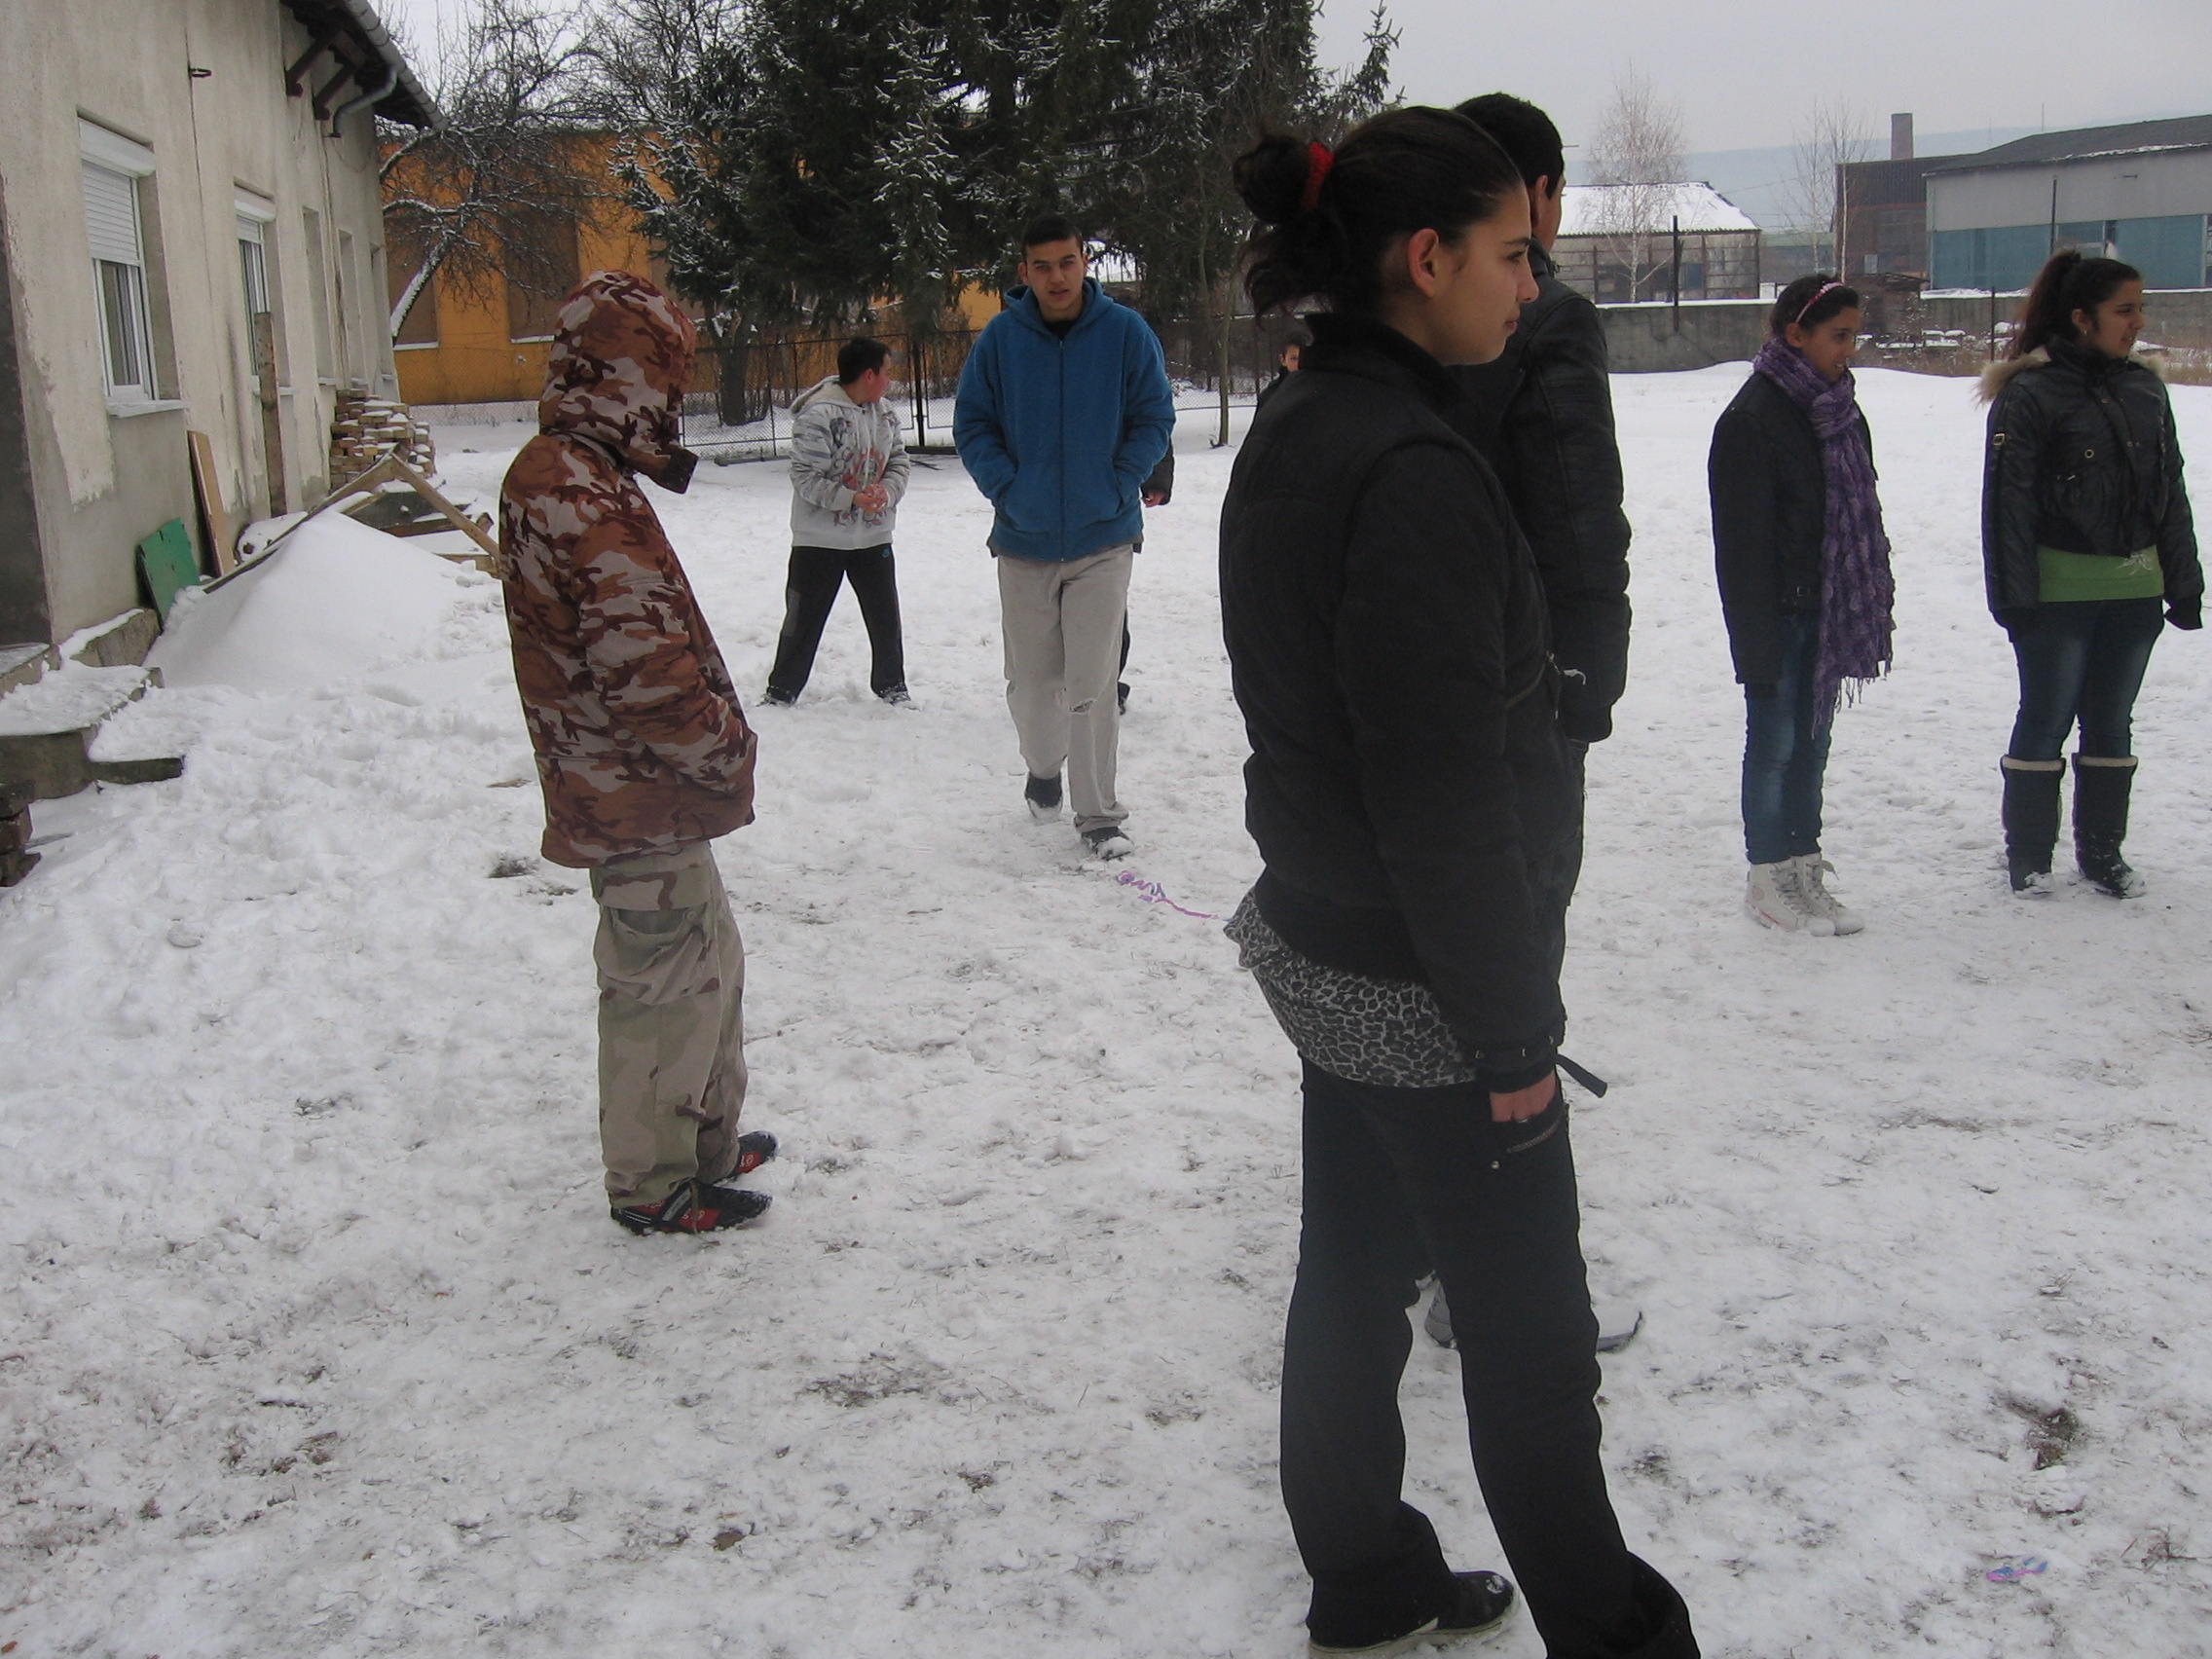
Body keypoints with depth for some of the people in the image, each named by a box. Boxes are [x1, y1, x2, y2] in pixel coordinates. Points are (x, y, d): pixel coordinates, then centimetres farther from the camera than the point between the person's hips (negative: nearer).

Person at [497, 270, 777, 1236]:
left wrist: (711, 741, 15)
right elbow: (644, 661, -27)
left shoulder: (553, 474, 12)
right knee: (664, 984, 3)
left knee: (705, 963, 22)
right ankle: (651, 1182, 18)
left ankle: (706, 1137, 37)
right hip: (640, 799, -10)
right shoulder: (586, 495, -22)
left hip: (626, 787, 10)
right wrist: (726, 748, -13)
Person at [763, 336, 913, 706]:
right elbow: (806, 478, -18)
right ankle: (781, 692, 18)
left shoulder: (885, 412, 3)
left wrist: (886, 492, -12)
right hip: (819, 540, -5)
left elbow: (899, 461, 9)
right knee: (804, 619, 4)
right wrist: (852, 498, -25)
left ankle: (891, 684, 30)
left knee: (885, 617, 12)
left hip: (873, 536, 5)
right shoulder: (817, 415, -18)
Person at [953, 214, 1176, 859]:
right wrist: (1005, 486, -9)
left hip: (1103, 538, -2)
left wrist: (1120, 486, -8)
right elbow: (971, 424, 5)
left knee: (1093, 682, -5)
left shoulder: (1125, 332, -5)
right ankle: (1043, 769, 41)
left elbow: (1155, 417, 2)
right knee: (1031, 680, 12)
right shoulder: (999, 338, -2)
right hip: (1023, 539, 2)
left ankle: (1099, 815, 6)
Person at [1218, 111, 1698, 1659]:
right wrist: (1510, 1033, -16)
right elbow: (1447, 797, -24)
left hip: (1322, 941, 9)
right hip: (1419, 987, -9)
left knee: (1353, 1275, 20)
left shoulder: (1292, 430, 6)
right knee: (1530, 1330, 7)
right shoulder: (1411, 470, -24)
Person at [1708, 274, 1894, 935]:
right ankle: (1767, 880, 13)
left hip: (1829, 611, 7)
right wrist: (1757, 639, -19)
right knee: (1775, 743, 2)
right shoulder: (1751, 418, -14)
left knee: (1813, 741, 12)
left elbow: (1861, 515, 15)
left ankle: (1805, 872, 21)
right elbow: (1742, 540, -17)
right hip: (1780, 613, -7)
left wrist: (1871, 603, 11)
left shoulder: (1840, 412, 9)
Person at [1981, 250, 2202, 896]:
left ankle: (2102, 852, 22)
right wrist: (2013, 595, -15)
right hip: (2058, 592, -6)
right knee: (2046, 720, 3)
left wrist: (2184, 584, 11)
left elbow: (2171, 494, 14)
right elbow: (2008, 502, -11)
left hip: (2135, 588, 6)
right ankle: (2027, 855, 15)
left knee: (2112, 721, 12)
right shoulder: (2030, 395, -9)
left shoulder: (2144, 389, 9)